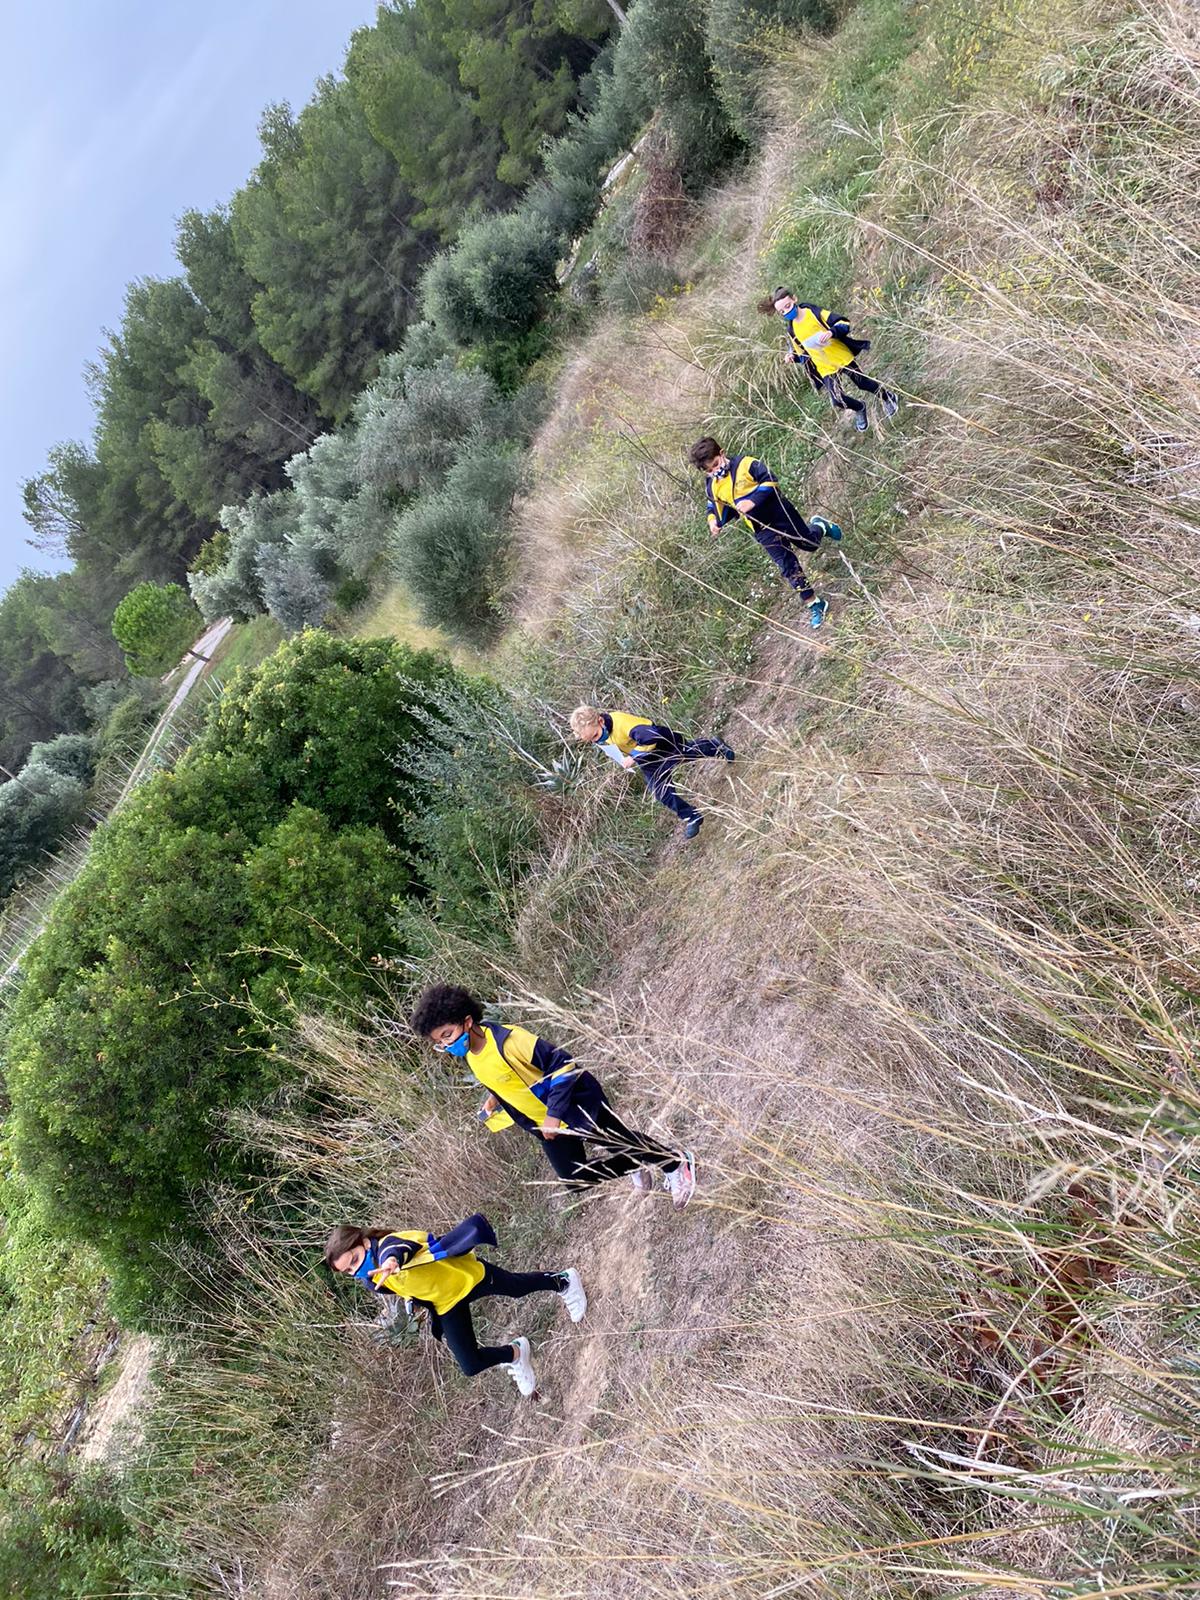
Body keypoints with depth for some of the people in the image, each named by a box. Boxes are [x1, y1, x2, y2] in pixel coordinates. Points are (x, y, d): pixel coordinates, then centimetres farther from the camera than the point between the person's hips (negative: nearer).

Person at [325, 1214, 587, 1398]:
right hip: (447, 1307, 5)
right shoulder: (373, 1281, -14)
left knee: (518, 1287, 21)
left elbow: (399, 1249, -63)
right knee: (471, 1366, -2)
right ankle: (514, 1355, 28)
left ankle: (563, 1282, 51)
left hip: (467, 1277, -5)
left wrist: (393, 1259, -84)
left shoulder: (388, 1244, -36)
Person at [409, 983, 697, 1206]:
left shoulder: (508, 1040, -32)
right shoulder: (467, 1056, -6)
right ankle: (634, 1166, 33)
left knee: (622, 1143, 5)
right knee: (576, 1181, 9)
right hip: (544, 1125, 7)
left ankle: (677, 1162, 31)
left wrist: (554, 1113, -28)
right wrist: (495, 1098, -1)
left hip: (577, 1106, -7)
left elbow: (562, 1065, -27)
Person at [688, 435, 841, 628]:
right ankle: (814, 604, 5)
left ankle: (820, 526, 51)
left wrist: (753, 501, -29)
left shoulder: (744, 464, -15)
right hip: (763, 530, 2)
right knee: (789, 566, -5)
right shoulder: (712, 487, -2)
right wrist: (715, 521, -7)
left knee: (810, 543, 12)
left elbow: (770, 480, -17)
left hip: (780, 511, -2)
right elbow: (716, 506, 15)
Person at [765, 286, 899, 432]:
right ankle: (860, 409, 26)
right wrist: (793, 357, -11)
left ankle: (888, 397, 41)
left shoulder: (814, 312, -14)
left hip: (843, 357, -3)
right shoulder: (791, 330, -2)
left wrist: (831, 332, -37)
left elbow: (843, 323, -16)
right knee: (837, 401, -7)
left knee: (863, 384, 11)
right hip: (825, 369, 3)